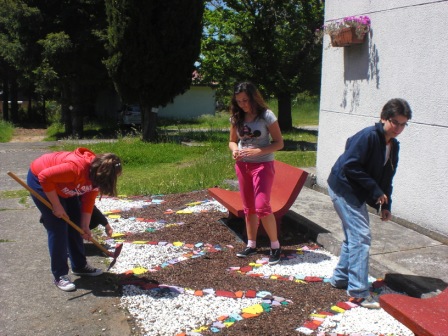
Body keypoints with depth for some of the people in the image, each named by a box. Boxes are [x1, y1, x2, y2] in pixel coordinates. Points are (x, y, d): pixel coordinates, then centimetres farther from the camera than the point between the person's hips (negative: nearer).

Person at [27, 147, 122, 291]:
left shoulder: (96, 175, -12)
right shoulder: (77, 168, -39)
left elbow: (88, 200, -2)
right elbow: (45, 177, -35)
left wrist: (85, 226, -4)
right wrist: (56, 206, -27)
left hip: (62, 184, 8)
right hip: (41, 181, -8)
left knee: (75, 225, 9)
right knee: (58, 228, -10)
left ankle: (79, 266, 23)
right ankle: (60, 275, 0)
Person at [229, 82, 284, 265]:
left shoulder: (266, 115, -11)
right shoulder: (236, 117, 3)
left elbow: (279, 143, -10)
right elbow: (232, 141, 12)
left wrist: (257, 151, -23)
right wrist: (234, 150, -12)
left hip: (263, 165, -5)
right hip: (242, 165, 5)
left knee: (262, 207, -13)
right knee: (248, 207, 13)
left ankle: (275, 246, 3)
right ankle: (251, 244, 26)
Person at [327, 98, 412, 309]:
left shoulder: (393, 146, 8)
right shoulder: (369, 136, -20)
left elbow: (386, 179, 14)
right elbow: (350, 166, -25)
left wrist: (385, 206, 5)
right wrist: (375, 190, -21)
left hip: (356, 193, 10)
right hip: (344, 188, -10)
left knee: (353, 236, 16)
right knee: (361, 236, -11)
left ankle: (340, 278, 31)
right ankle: (358, 291, -6)